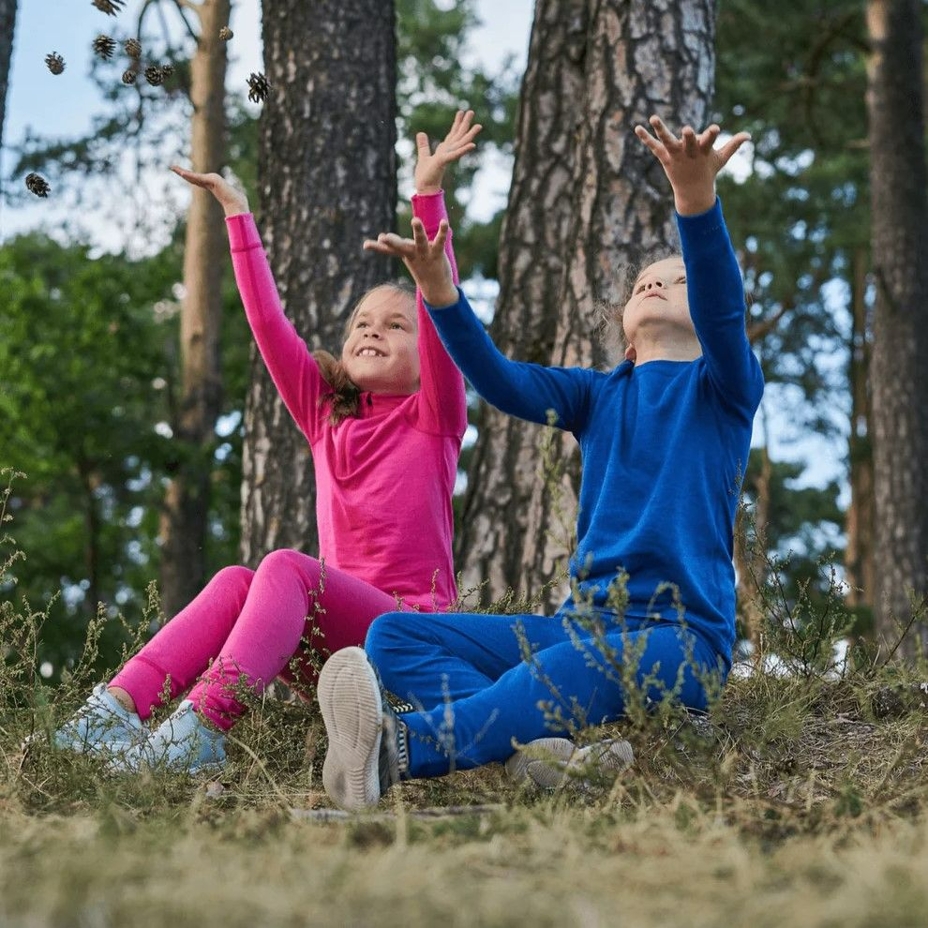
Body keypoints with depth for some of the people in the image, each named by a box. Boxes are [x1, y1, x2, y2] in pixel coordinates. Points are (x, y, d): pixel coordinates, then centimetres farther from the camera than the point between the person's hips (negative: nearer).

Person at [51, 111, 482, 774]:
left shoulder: (435, 419, 5)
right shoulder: (326, 418, 17)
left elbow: (441, 307, -8)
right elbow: (269, 322, 14)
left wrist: (429, 192, -16)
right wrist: (238, 212, 13)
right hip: (332, 641, 5)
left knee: (286, 566, -29)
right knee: (237, 580, -22)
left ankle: (200, 729, -46)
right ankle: (112, 710, -37)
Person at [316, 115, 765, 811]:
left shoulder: (724, 389, 7)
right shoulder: (596, 395, 20)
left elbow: (724, 312, -15)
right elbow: (501, 382, 2)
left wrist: (697, 202, -34)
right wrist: (440, 292, -17)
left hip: (683, 634, -6)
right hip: (583, 620, 6)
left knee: (582, 666, -40)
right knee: (393, 635, -10)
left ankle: (401, 748, -56)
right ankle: (541, 745, -36)